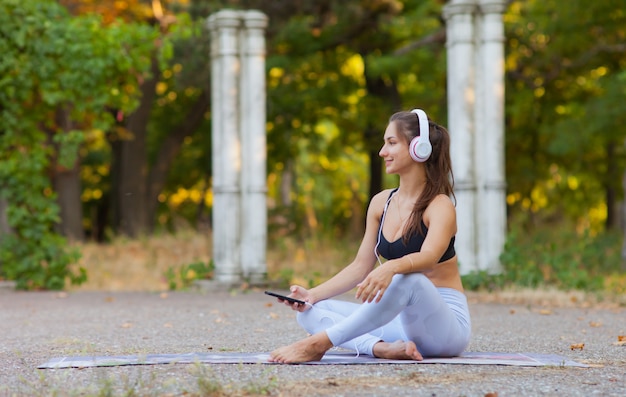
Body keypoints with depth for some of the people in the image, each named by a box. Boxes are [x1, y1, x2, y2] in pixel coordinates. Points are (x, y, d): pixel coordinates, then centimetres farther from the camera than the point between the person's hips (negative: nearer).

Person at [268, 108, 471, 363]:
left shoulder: (439, 206, -10)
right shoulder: (381, 203, 9)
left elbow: (429, 257, -30)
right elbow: (360, 266, 11)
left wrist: (390, 268, -51)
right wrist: (313, 294, -2)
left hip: (447, 323, -7)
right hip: (400, 319, 7)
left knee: (407, 279, -38)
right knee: (309, 312, -7)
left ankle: (319, 343, -36)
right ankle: (382, 347, -32)